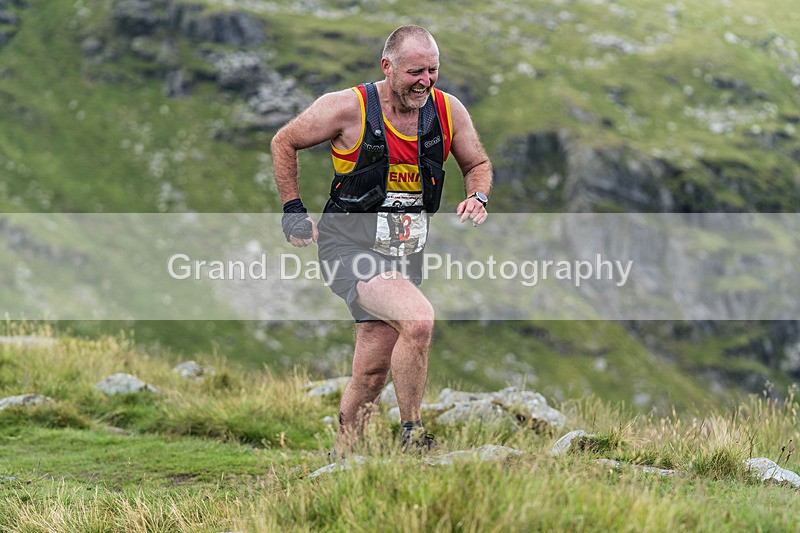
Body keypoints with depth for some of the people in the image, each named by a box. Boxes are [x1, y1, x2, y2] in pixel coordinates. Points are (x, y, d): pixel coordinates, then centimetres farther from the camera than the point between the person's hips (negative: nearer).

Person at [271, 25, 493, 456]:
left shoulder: (448, 110, 1)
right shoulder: (348, 108, -11)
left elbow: (477, 165, 18)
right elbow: (284, 142, 3)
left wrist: (477, 198, -4)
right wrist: (292, 210, -1)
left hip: (406, 251, 5)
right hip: (351, 244, -5)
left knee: (372, 372, 8)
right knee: (418, 321, -28)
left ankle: (339, 461, 25)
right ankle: (412, 437, -14)